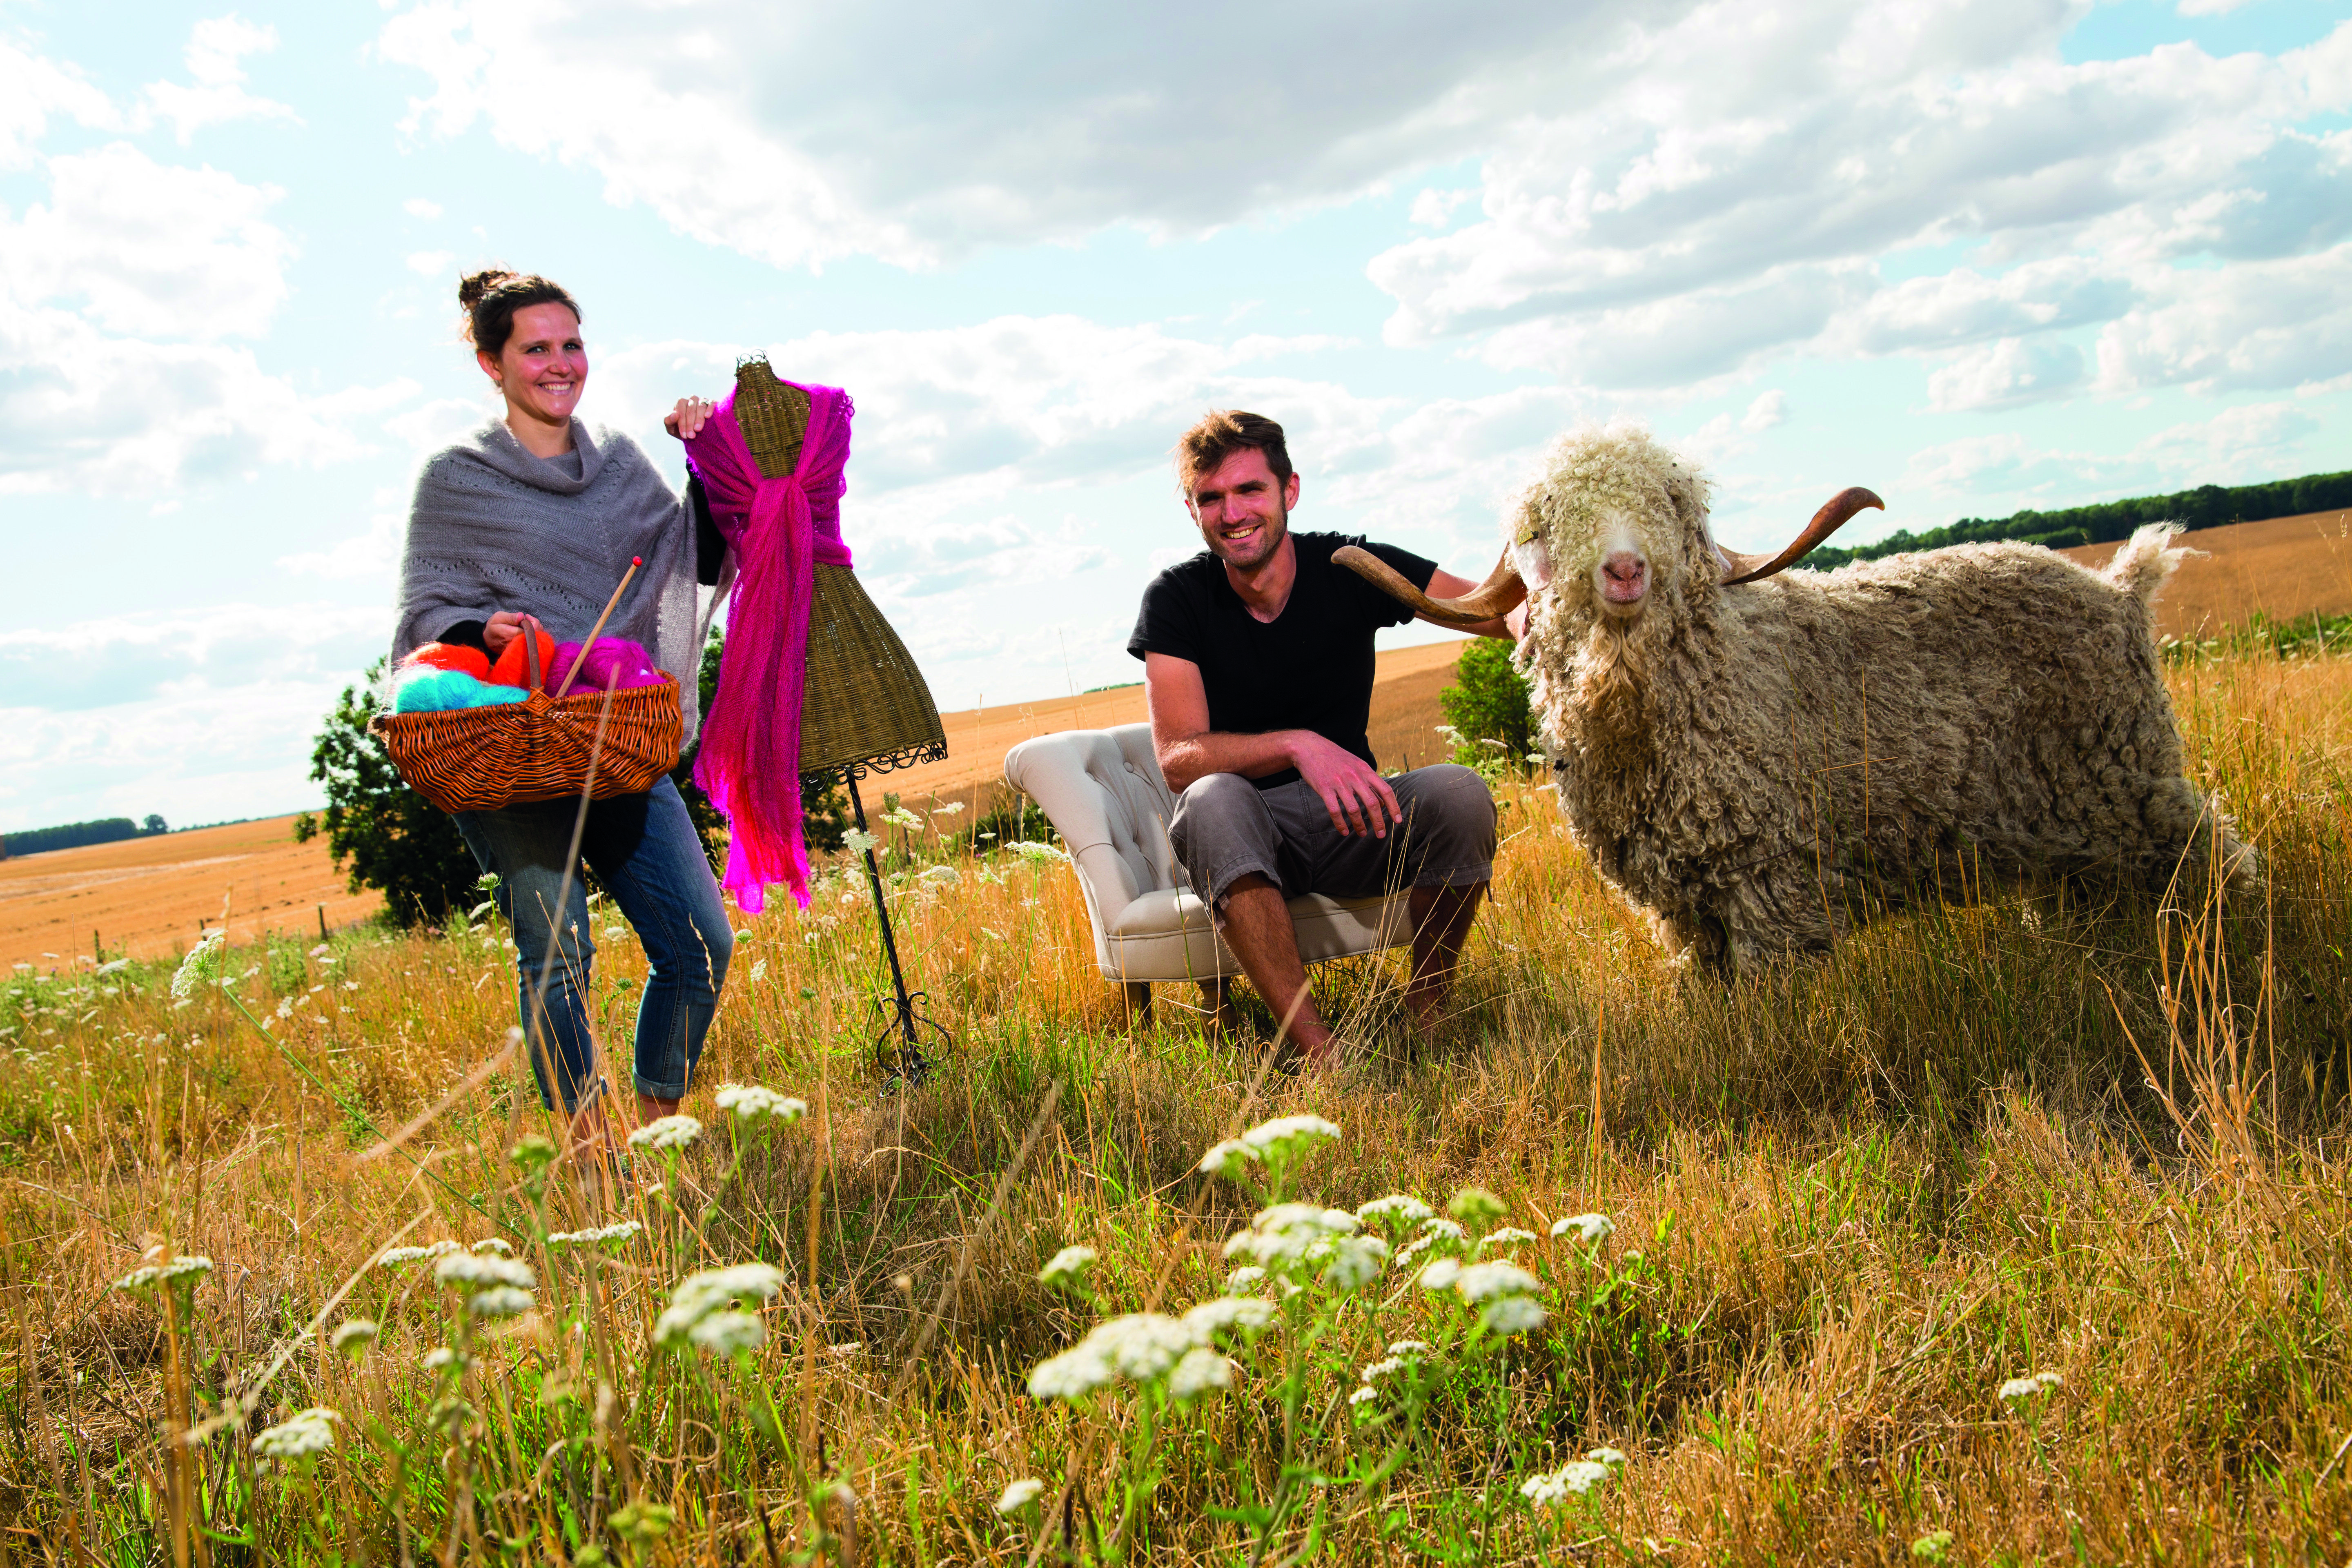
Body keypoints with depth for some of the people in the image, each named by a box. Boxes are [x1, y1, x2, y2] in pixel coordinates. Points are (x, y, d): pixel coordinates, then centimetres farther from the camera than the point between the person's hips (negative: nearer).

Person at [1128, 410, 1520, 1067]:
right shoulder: (1176, 598, -8)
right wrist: (1297, 745, -35)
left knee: (1458, 791, -27)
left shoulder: (1348, 569, -5)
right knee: (1215, 800, -35)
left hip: (1348, 824, 2)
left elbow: (1494, 607, -13)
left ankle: (1427, 1015, -10)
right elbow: (1178, 759, -18)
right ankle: (1322, 1053, -39)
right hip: (1242, 842, -1)